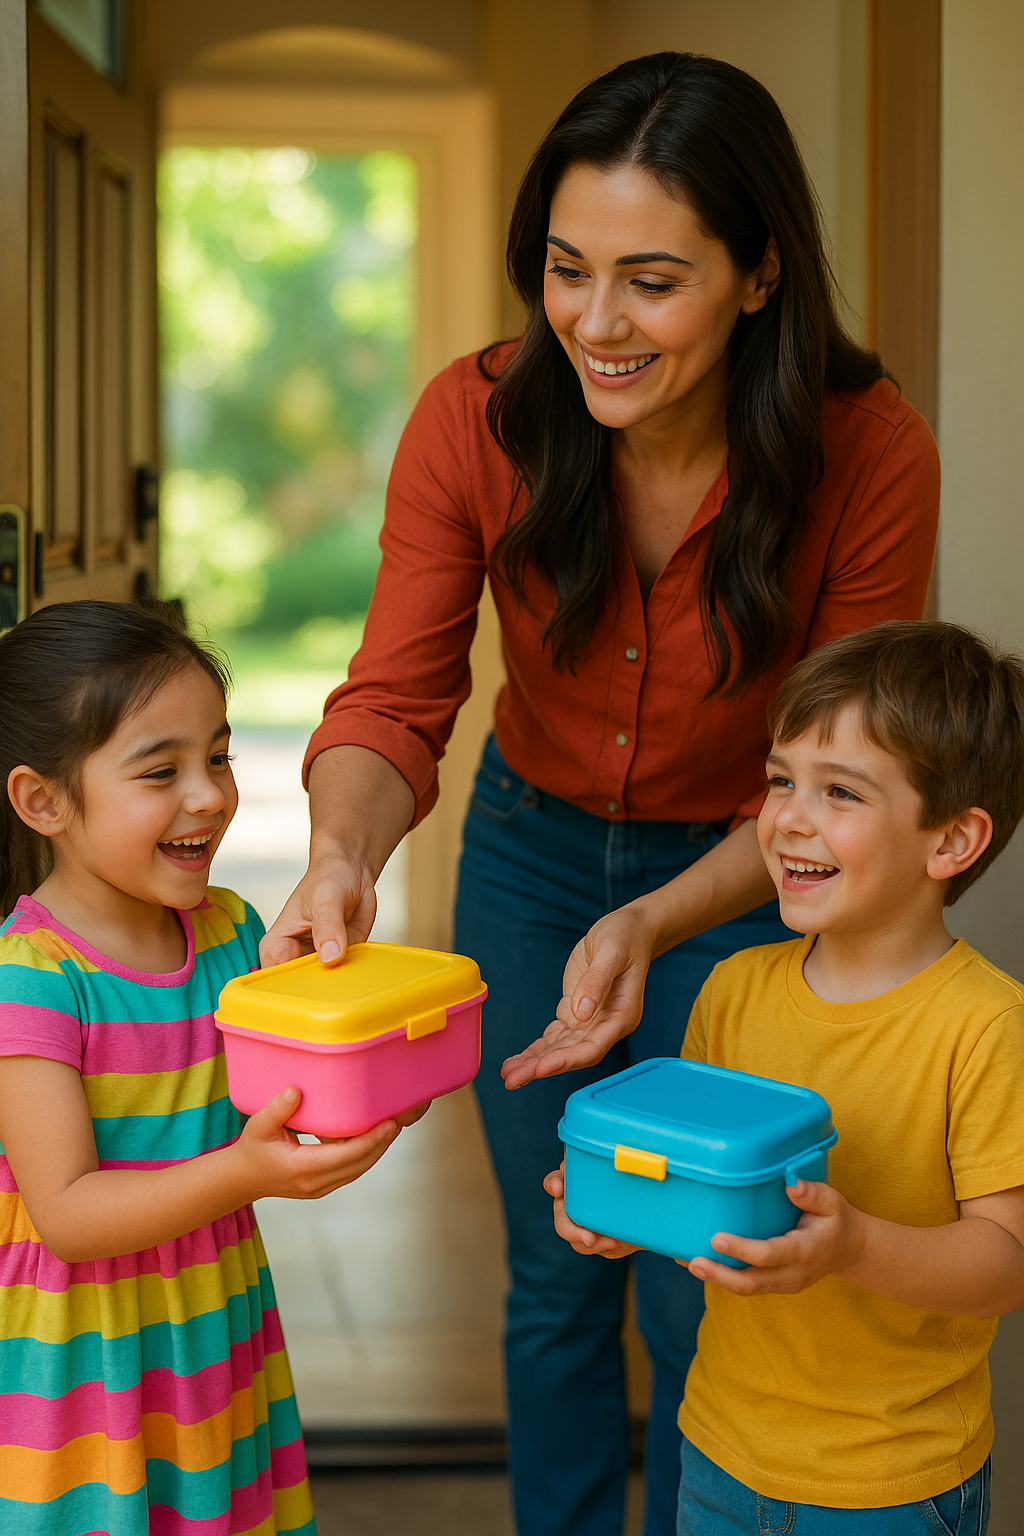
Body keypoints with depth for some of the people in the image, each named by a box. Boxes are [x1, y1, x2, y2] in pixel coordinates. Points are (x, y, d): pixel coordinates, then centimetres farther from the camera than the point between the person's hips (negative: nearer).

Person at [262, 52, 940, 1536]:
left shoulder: (872, 456, -26)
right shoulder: (476, 422, -22)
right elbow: (397, 698, -21)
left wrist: (658, 925, -36)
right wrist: (342, 856, -43)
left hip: (738, 877, -2)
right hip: (532, 848, 2)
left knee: (694, 1300, 5)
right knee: (554, 1282, 15)